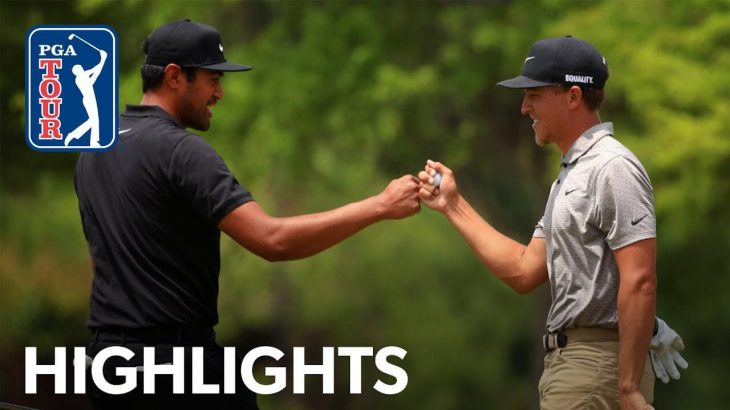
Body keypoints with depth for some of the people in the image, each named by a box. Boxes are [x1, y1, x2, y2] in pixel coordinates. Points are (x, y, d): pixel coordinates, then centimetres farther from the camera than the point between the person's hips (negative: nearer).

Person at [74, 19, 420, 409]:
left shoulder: (95, 148, 12)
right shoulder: (180, 151, -15)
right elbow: (272, 240, -24)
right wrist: (379, 206, -20)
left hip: (107, 360, 8)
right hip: (175, 362, -8)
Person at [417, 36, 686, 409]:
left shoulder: (611, 168, -13)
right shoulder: (570, 175, 17)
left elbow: (640, 283, -21)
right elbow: (524, 272, 17)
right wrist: (454, 206, 17)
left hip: (597, 365, -10)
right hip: (567, 360, 10)